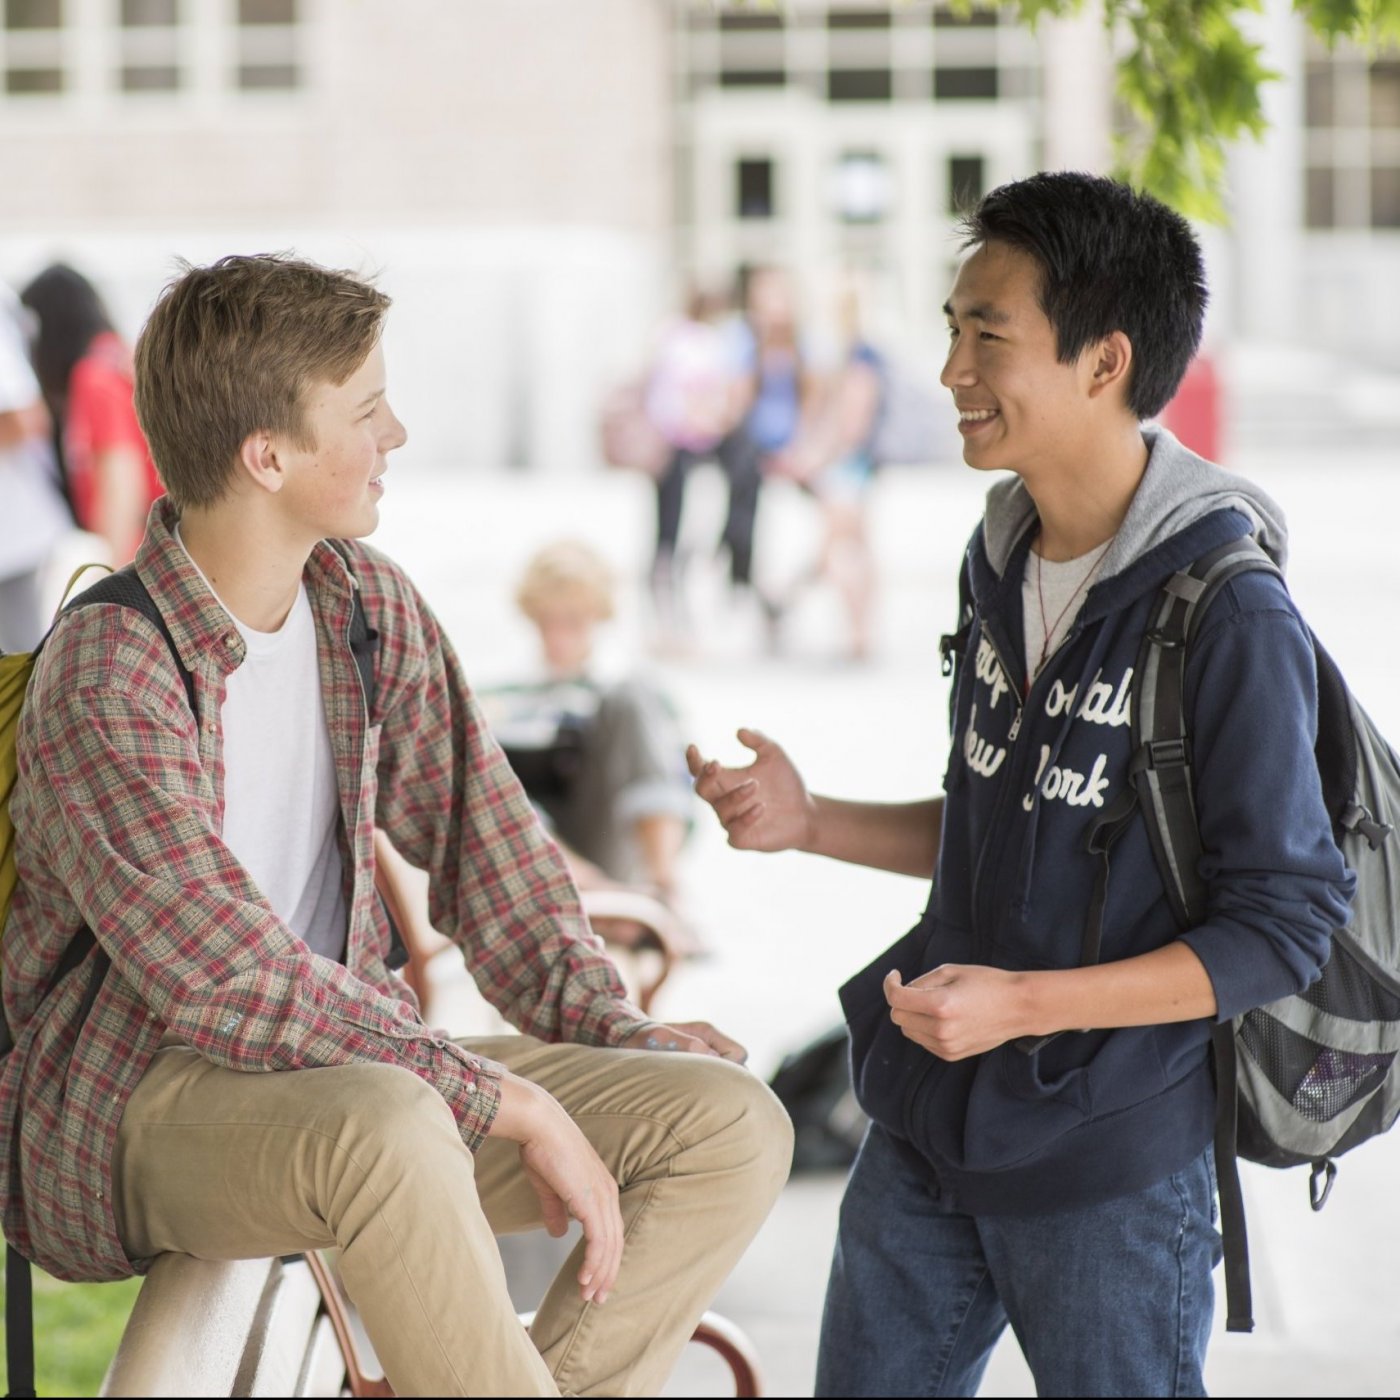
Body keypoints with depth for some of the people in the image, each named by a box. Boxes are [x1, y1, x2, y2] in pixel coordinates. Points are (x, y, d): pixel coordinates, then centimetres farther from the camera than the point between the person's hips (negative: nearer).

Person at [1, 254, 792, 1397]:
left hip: (348, 1053, 8)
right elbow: (234, 987, -26)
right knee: (385, 1127, -41)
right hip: (140, 1101, -7)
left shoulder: (368, 601, 4)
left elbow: (479, 827, 13)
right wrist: (512, 1105, -26)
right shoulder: (106, 678, -20)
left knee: (732, 1123, -9)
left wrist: (614, 1032, 0)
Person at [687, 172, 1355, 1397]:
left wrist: (1021, 1004, -25)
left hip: (1109, 1159, -7)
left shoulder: (1231, 620, -19)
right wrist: (810, 824, 3)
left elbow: (1283, 928, -18)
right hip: (931, 1128, 7)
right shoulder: (1006, 562, 6)